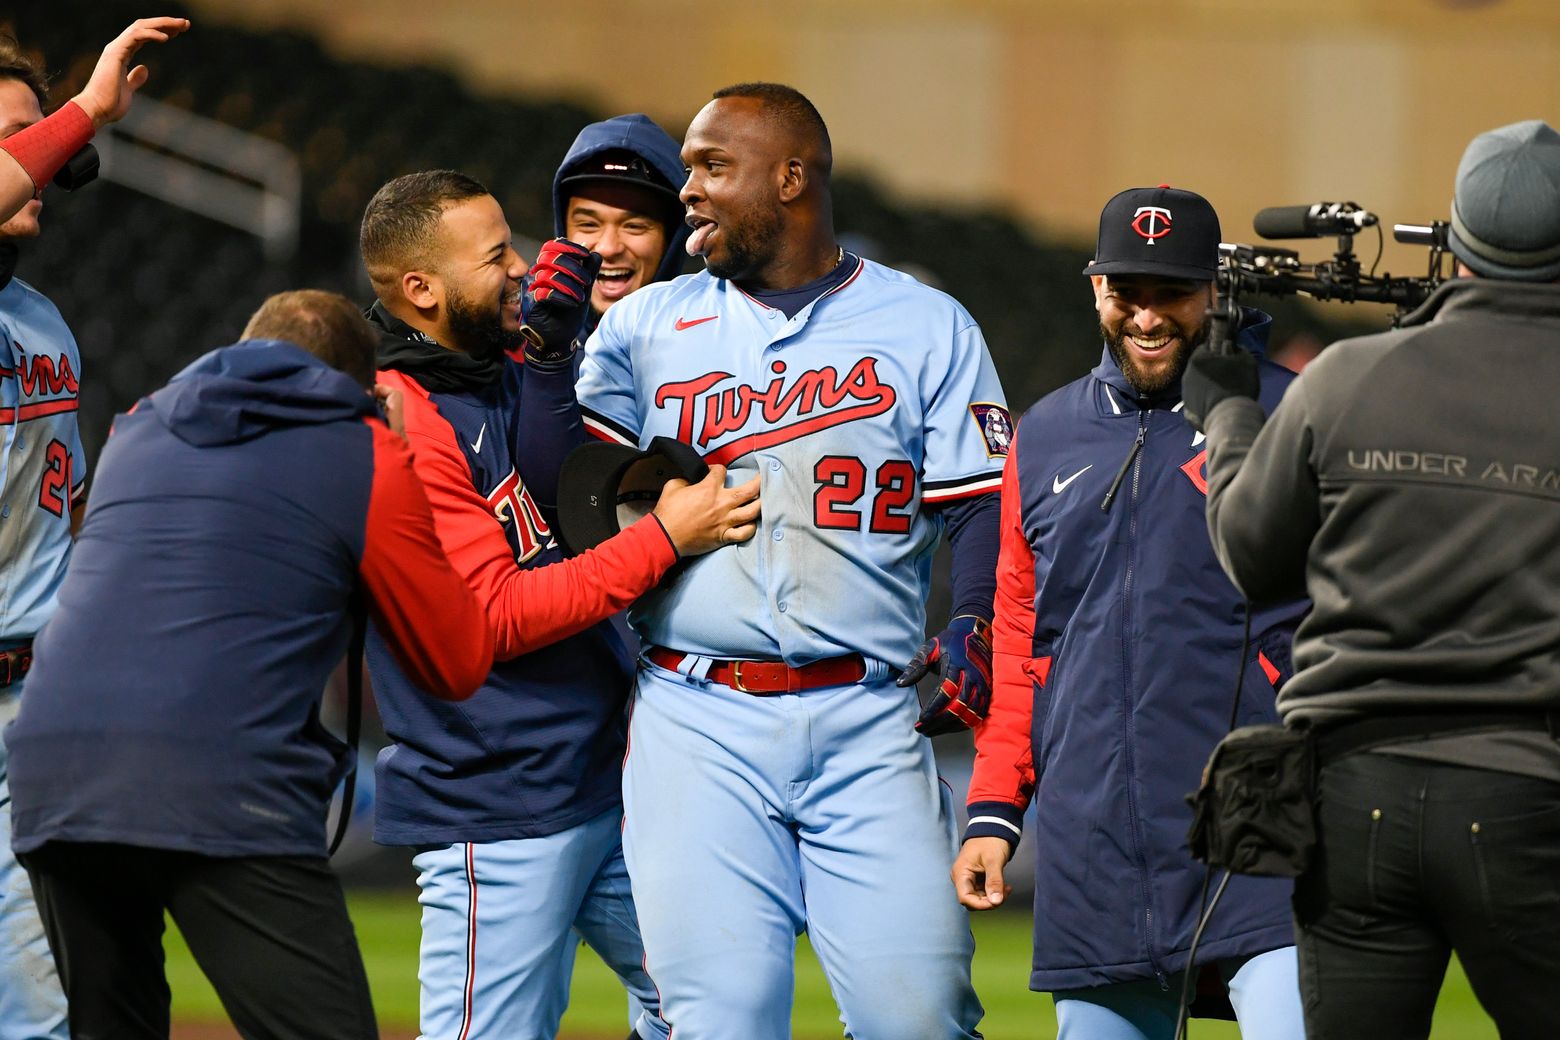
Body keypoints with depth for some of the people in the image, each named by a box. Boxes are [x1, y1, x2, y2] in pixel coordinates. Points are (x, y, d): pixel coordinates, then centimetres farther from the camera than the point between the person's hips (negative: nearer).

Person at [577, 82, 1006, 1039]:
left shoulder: (928, 329, 9)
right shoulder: (646, 326, 13)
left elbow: (985, 509, 5)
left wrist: (973, 634, -11)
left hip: (867, 725, -1)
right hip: (697, 723, 1)